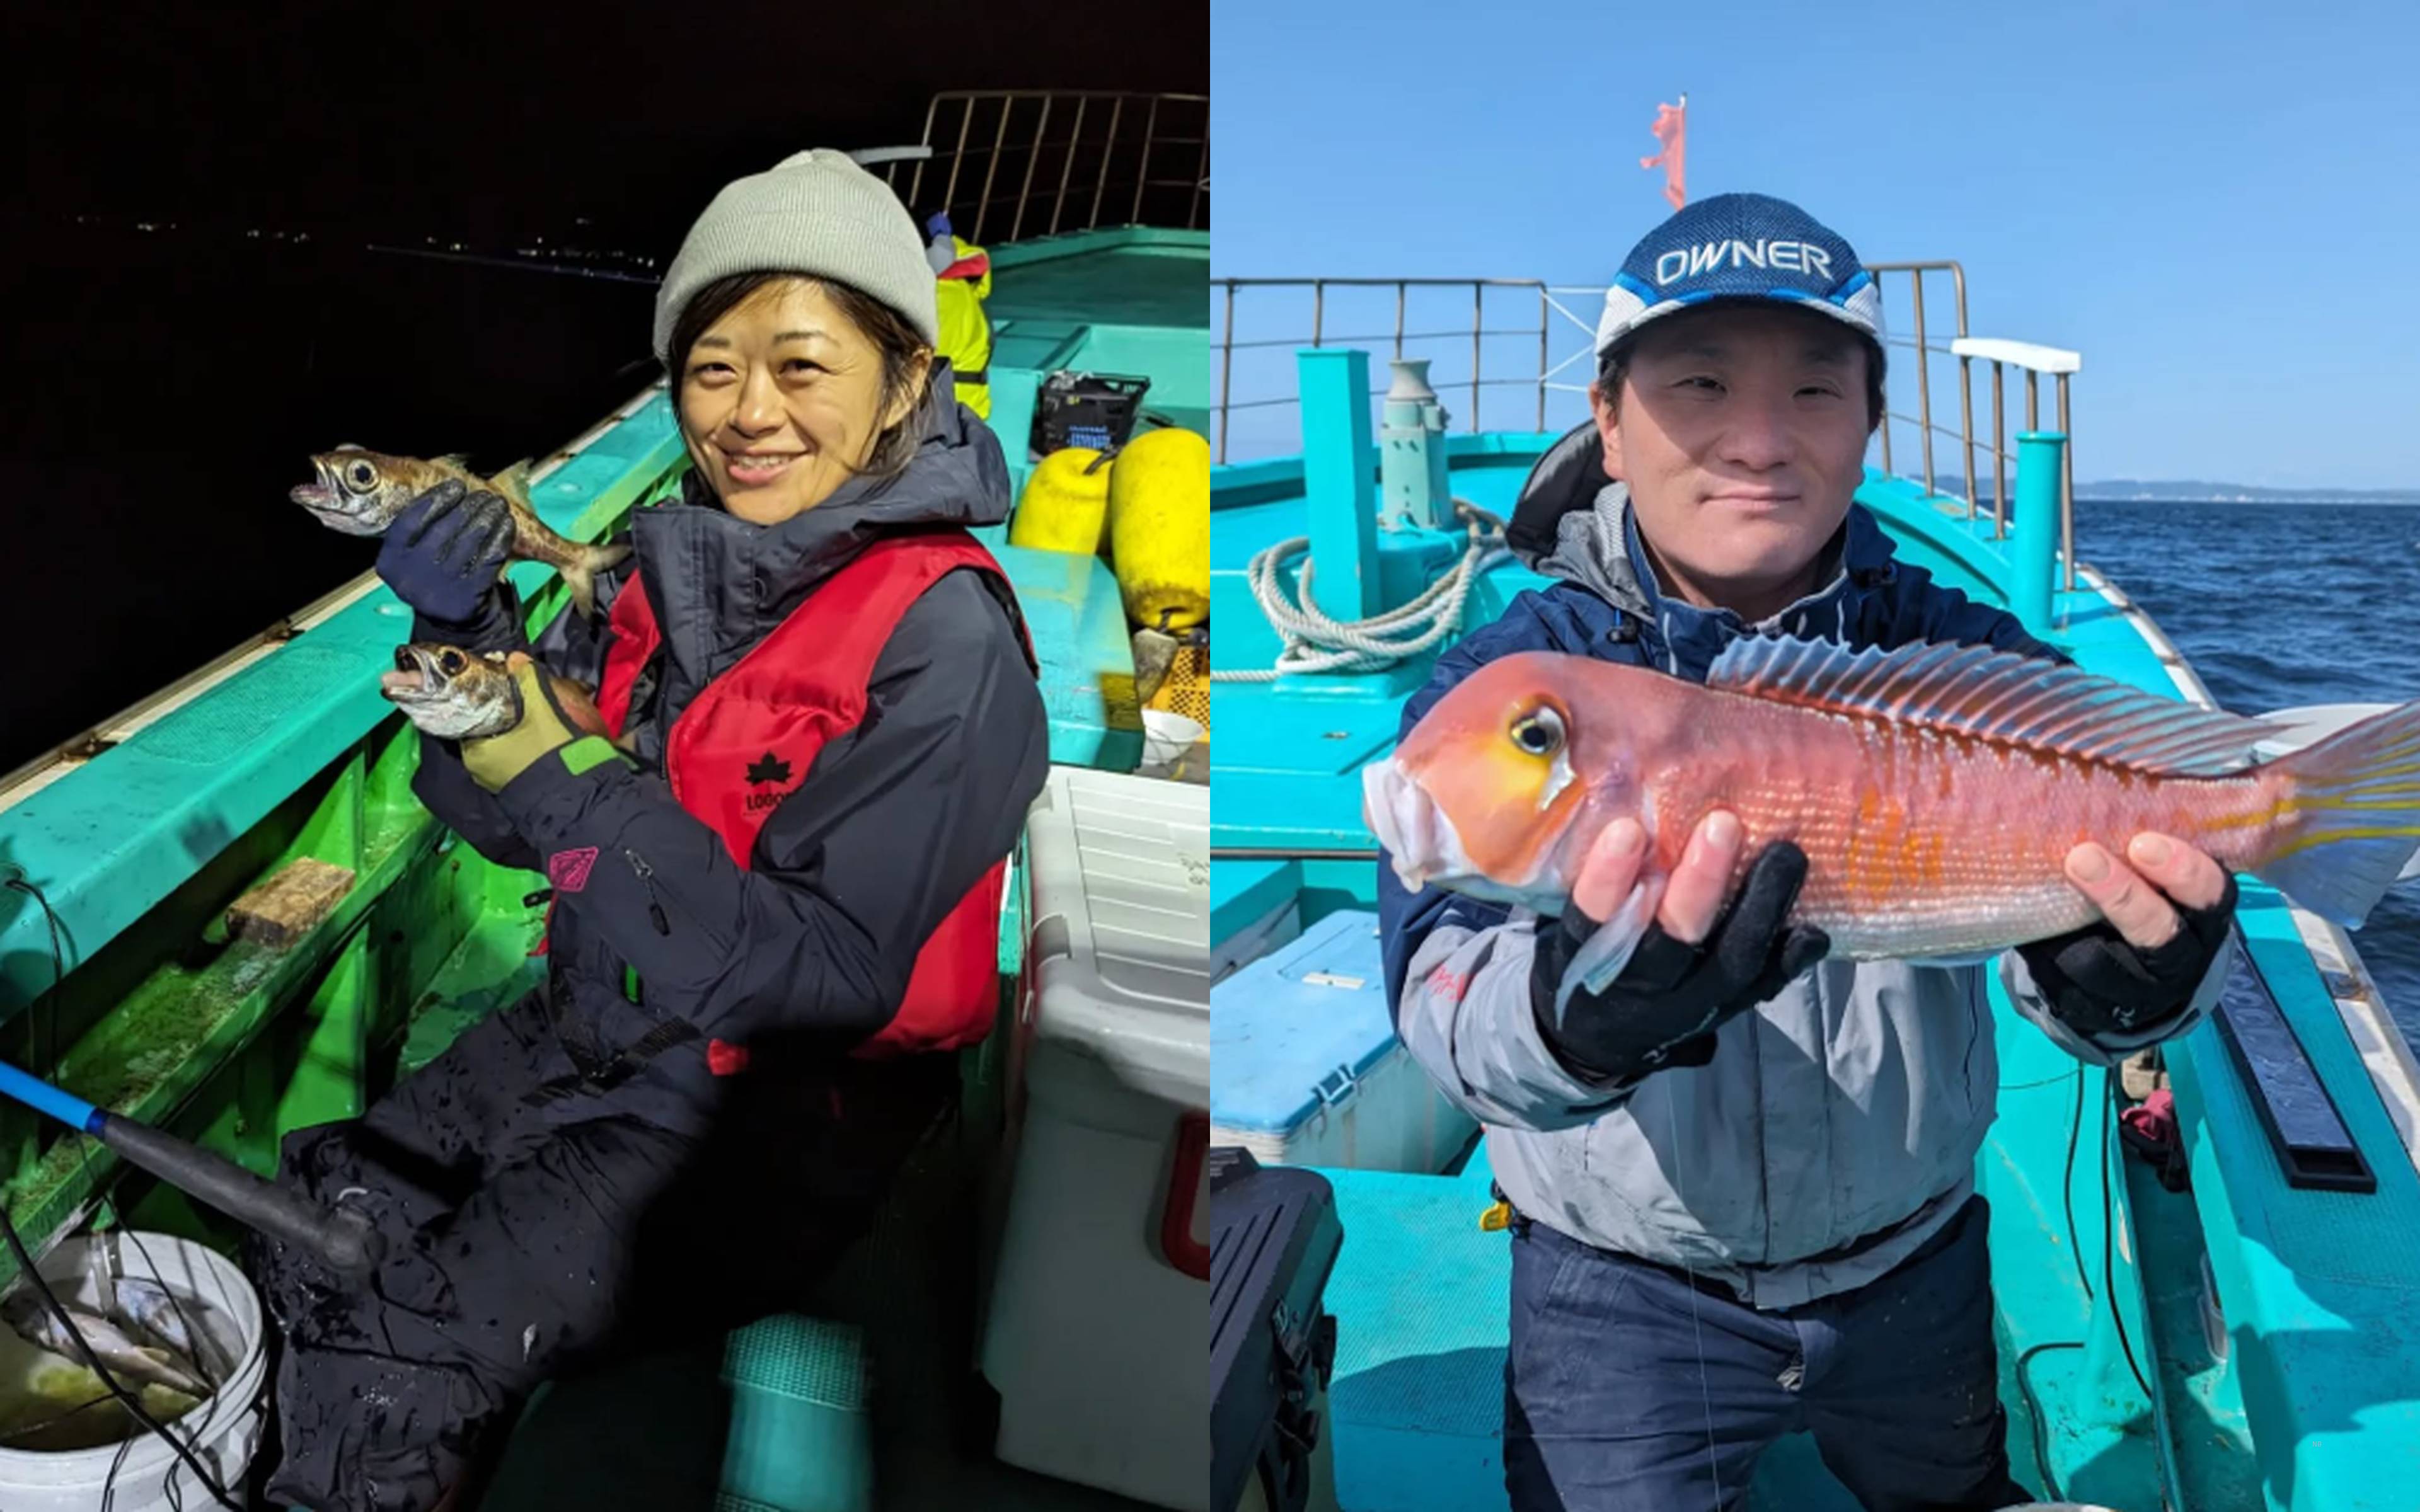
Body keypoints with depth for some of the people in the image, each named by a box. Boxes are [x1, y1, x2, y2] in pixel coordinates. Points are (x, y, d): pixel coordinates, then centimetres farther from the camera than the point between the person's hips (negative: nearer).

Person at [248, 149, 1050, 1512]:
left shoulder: (943, 640, -21)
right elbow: (521, 817, 2)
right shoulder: (679, 560, -1)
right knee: (299, 1234, -1)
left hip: (780, 1106, -6)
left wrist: (572, 784, -29)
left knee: (392, 1376, -14)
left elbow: (825, 974, -24)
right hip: (599, 1029, 6)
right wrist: (470, 631, -15)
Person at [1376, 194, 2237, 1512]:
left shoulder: (1964, 663, -9)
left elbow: (2062, 938, -17)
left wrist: (2122, 979, -41)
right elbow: (1445, 994, -30)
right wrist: (1585, 1017, -53)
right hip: (1620, 1293, -3)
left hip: (1914, 1268, 4)